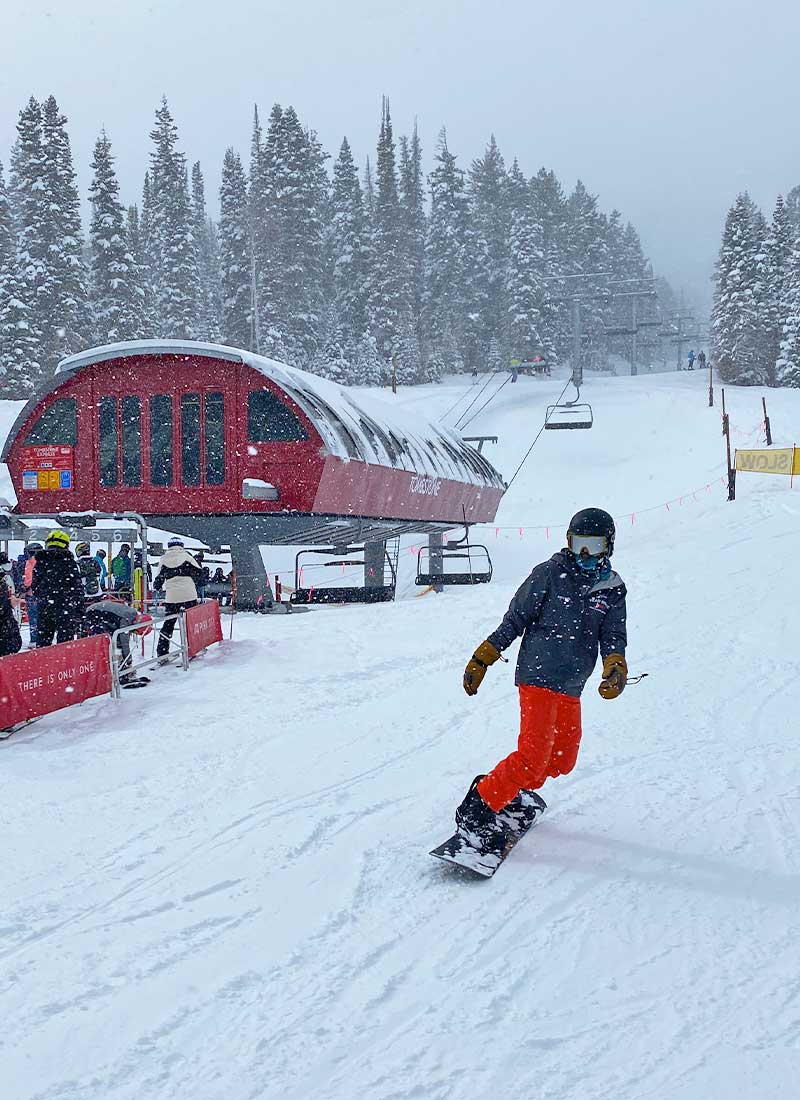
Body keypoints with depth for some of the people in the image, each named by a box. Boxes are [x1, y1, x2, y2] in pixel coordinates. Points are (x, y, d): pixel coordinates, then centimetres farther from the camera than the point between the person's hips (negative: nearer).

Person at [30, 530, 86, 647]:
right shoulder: (69, 562, -6)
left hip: (44, 608, 4)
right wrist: (80, 610, -2)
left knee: (43, 641, 12)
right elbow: (78, 588, -7)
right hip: (66, 609, -4)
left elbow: (34, 587, 10)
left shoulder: (40, 563, 6)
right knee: (65, 641, -1)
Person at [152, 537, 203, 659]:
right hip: (189, 595, -2)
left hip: (171, 597, 2)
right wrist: (193, 583, 20)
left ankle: (161, 653, 6)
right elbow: (198, 573, 1)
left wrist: (157, 588, 31)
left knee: (168, 624, 9)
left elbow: (159, 579, 11)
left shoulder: (164, 559, 8)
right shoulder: (186, 556, 1)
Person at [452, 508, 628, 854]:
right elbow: (515, 620, -1)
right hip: (538, 674, -6)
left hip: (571, 687, 6)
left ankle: (514, 791, 33)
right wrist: (481, 659, -5)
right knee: (534, 755, -15)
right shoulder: (550, 573, -3)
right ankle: (477, 809, -6)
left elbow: (613, 637, 5)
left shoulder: (613, 589, 9)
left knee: (563, 760, 12)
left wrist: (615, 669, -17)